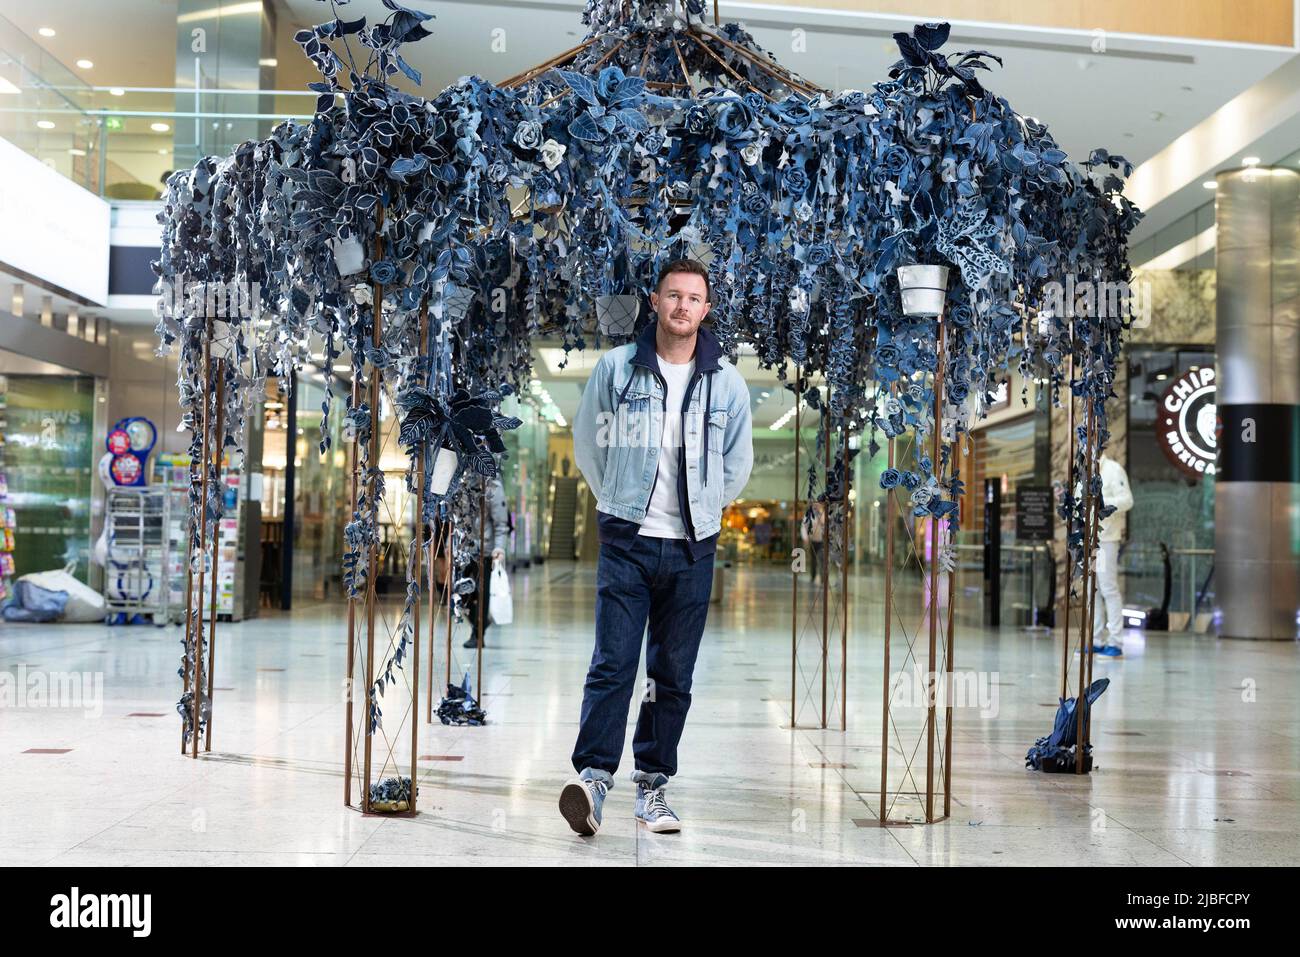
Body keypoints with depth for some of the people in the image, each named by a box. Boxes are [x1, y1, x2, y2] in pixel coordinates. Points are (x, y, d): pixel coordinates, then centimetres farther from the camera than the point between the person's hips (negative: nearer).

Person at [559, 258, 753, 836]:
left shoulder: (726, 383, 5)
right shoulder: (616, 367, 1)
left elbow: (737, 462, 16)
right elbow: (587, 441, 11)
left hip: (692, 549, 2)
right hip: (627, 542, -2)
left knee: (673, 675, 6)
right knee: (613, 663, -9)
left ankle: (652, 783, 15)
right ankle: (594, 776, -8)